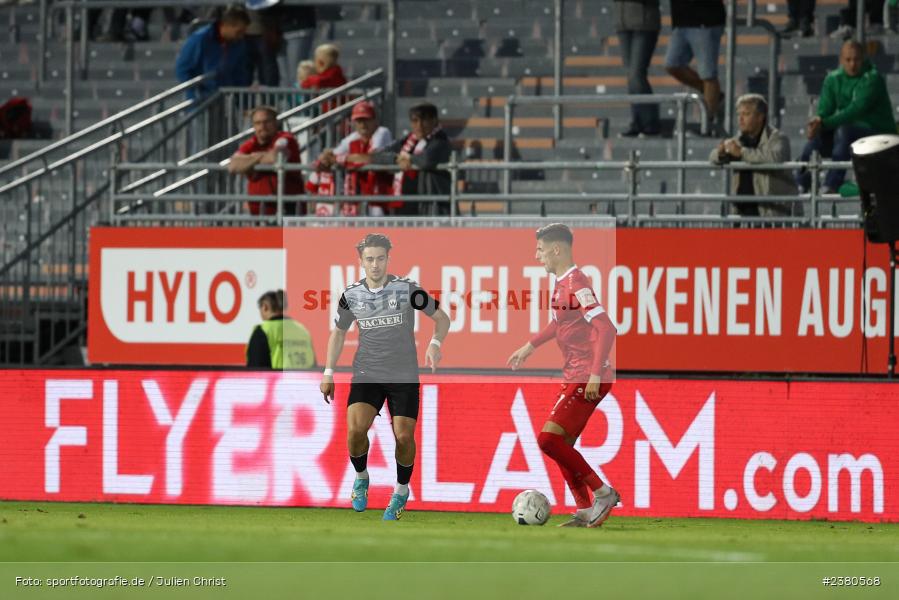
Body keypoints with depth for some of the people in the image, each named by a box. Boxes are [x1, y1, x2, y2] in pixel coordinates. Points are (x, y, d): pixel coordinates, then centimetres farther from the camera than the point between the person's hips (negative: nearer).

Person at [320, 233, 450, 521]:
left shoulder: (407, 289, -6)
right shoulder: (352, 295, 1)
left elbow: (441, 318, 3)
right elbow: (338, 332, 16)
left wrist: (435, 343, -17)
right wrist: (328, 372, 10)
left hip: (404, 377, -1)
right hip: (366, 375, 1)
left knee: (404, 437, -9)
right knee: (355, 430, -19)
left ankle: (401, 491, 18)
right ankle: (361, 478, 10)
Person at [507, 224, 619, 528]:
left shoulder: (576, 283, -18)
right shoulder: (562, 282, 13)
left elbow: (606, 329, -25)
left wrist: (596, 374, -28)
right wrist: (529, 347, 36)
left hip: (588, 379, -10)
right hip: (574, 377, 10)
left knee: (549, 438, -16)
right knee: (560, 445, 11)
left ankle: (603, 493, -9)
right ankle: (586, 513, 14)